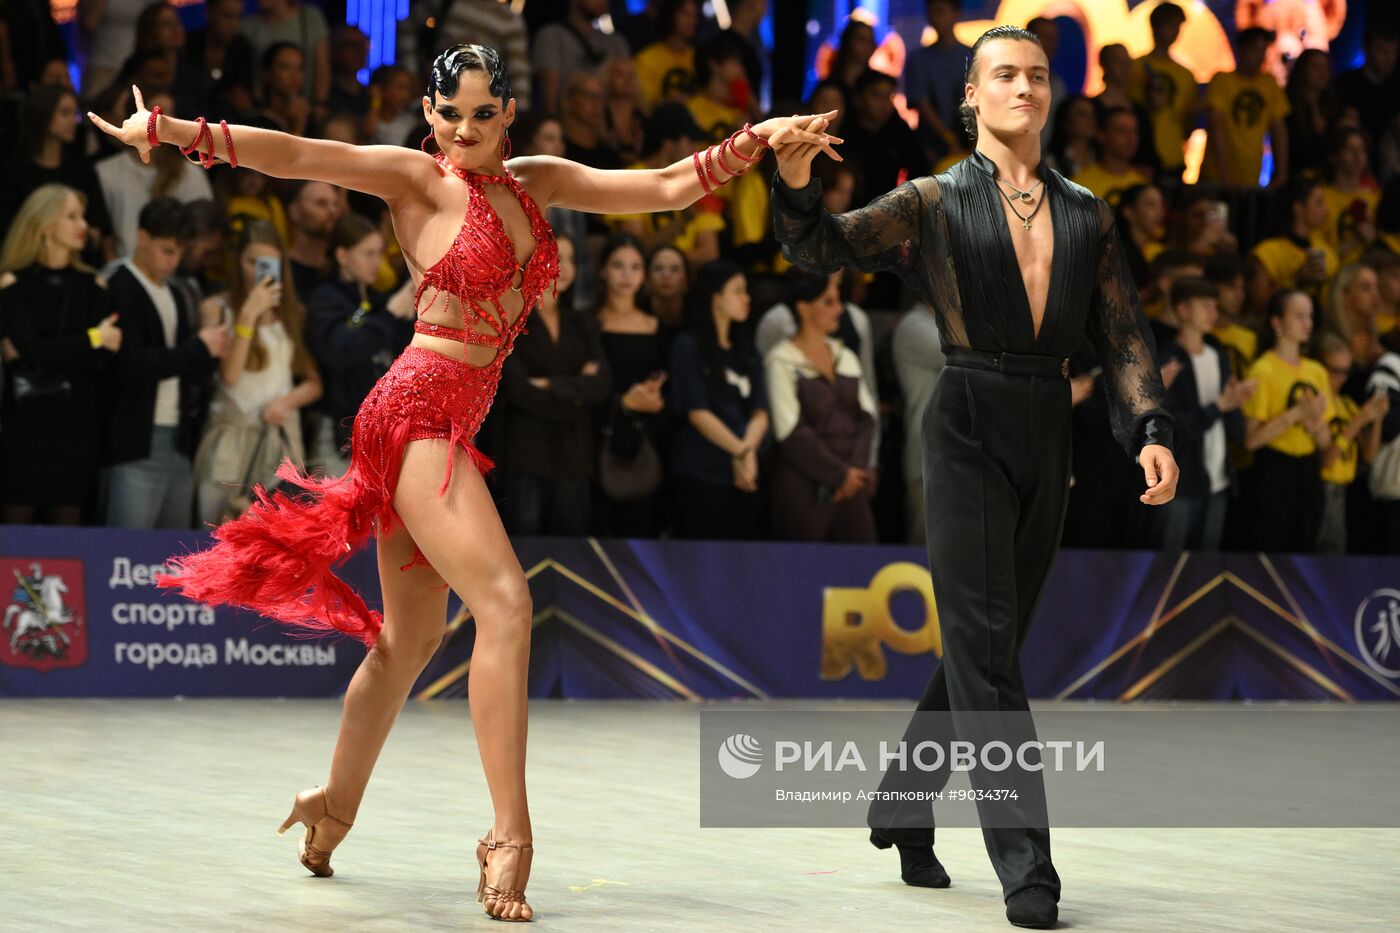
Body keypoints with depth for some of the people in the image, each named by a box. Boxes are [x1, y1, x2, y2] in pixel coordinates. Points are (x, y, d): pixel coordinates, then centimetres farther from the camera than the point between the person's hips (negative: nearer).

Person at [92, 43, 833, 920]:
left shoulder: (534, 182, 15)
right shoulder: (417, 178, -2)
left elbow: (666, 187, 13)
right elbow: (294, 154, -9)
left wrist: (754, 141, 2)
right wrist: (165, 131, -17)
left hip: (448, 424, 8)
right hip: (421, 409, -8)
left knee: (410, 636, 15)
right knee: (504, 600, -19)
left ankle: (334, 808, 29)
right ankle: (510, 838, -22)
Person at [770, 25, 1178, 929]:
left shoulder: (1085, 213, 13)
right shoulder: (936, 204, 2)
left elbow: (1123, 336, 10)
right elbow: (822, 247, -8)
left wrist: (1151, 430, -5)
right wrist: (795, 178, -29)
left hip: (1047, 442, 5)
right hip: (968, 430, -5)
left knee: (987, 644, 12)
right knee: (986, 648, -12)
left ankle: (903, 815, 29)